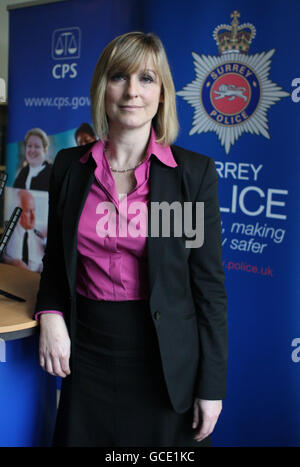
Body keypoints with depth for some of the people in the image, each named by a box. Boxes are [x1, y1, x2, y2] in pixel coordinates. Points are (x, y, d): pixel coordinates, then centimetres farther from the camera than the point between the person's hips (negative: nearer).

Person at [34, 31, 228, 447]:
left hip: (165, 363, -2)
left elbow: (209, 283, -5)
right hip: (88, 355, 3)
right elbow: (56, 259, 12)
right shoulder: (70, 166, 2)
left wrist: (212, 386, -5)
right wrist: (50, 314, -8)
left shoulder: (194, 171, -7)